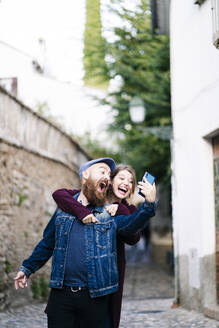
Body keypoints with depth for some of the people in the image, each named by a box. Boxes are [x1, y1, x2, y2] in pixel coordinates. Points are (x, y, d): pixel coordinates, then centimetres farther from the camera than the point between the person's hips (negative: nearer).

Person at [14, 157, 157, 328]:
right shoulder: (64, 208, 10)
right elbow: (47, 244, 19)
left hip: (95, 297, -1)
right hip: (61, 293, 1)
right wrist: (27, 268, 19)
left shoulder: (110, 212, 6)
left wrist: (149, 204, -30)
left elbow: (131, 224, -14)